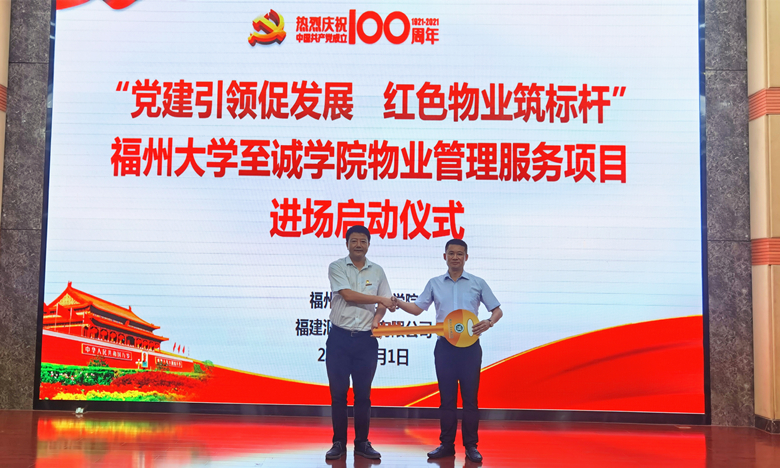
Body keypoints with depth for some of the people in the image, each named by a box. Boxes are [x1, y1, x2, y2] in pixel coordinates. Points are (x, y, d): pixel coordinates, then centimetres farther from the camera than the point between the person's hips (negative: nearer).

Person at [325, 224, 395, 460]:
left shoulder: (377, 271, 9)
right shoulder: (336, 267, -1)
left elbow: (384, 303, 11)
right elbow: (348, 295, -13)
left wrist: (376, 319, -10)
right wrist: (381, 300, -6)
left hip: (366, 339, 2)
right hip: (339, 337, -2)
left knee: (363, 394, 7)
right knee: (338, 392, 4)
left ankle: (362, 443, 17)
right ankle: (339, 443, 15)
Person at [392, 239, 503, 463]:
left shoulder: (478, 283, 4)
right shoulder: (434, 283, 9)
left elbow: (497, 310, 5)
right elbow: (417, 308, 8)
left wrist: (489, 322, -16)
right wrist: (398, 303, -10)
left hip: (470, 346, -1)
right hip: (444, 346, 1)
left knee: (470, 398, 3)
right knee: (447, 398, 7)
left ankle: (471, 445, 12)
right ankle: (446, 444, 16)